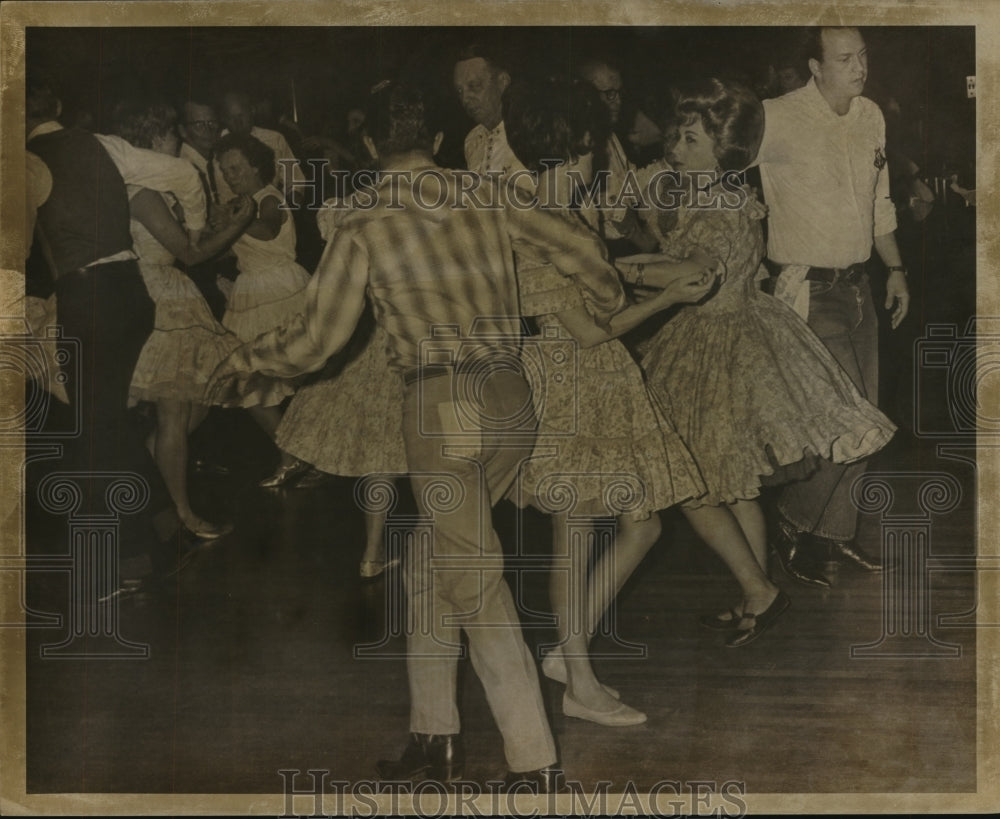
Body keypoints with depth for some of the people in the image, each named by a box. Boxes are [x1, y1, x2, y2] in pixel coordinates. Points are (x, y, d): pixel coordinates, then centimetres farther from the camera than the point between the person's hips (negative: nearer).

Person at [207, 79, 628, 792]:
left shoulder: (364, 231, -3)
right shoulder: (488, 198, 9)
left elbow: (316, 342, -2)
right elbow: (582, 251, 14)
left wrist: (246, 363, 16)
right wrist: (610, 303, 35)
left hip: (443, 410, -5)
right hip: (512, 401, 5)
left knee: (475, 585, -1)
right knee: (430, 566, 19)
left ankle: (535, 765, -2)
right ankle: (435, 734, 25)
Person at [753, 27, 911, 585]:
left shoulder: (872, 117, 8)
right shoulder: (777, 120, -15)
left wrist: (896, 268, 19)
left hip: (858, 285, 7)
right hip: (809, 290, -7)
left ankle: (836, 531, 27)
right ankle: (796, 527, 10)